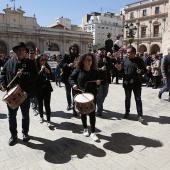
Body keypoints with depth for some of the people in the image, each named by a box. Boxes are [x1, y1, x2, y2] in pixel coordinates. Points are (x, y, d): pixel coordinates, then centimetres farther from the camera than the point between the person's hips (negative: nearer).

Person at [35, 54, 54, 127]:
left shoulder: (47, 67, 2)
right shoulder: (35, 68, -7)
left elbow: (52, 78, 3)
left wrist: (49, 72, -15)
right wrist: (41, 70, -23)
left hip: (47, 89, 1)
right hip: (39, 89, -1)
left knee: (47, 105, -2)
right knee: (40, 104, 13)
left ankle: (48, 121, 2)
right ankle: (41, 117, 34)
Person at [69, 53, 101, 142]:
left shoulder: (94, 71, 1)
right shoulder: (78, 70, -4)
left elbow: (97, 82, 12)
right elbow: (70, 78, 2)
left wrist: (98, 82, -11)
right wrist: (73, 84, -16)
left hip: (92, 95, 1)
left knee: (92, 113, 0)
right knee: (83, 113, 13)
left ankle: (93, 132, 11)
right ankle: (85, 129, 33)